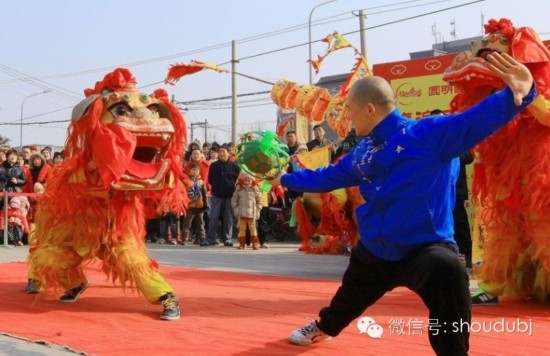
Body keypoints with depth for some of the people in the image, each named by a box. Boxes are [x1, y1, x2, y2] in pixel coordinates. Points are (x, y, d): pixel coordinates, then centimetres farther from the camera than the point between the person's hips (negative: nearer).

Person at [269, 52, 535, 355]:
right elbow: (329, 176, 20)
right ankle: (323, 328, 66)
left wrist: (517, 94, -51)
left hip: (426, 247, -7)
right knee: (347, 299, 29)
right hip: (374, 251, 7)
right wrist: (287, 179, 28)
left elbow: (475, 120, -32)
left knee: (447, 271, -41)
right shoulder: (362, 153, 3)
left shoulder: (428, 134, -18)